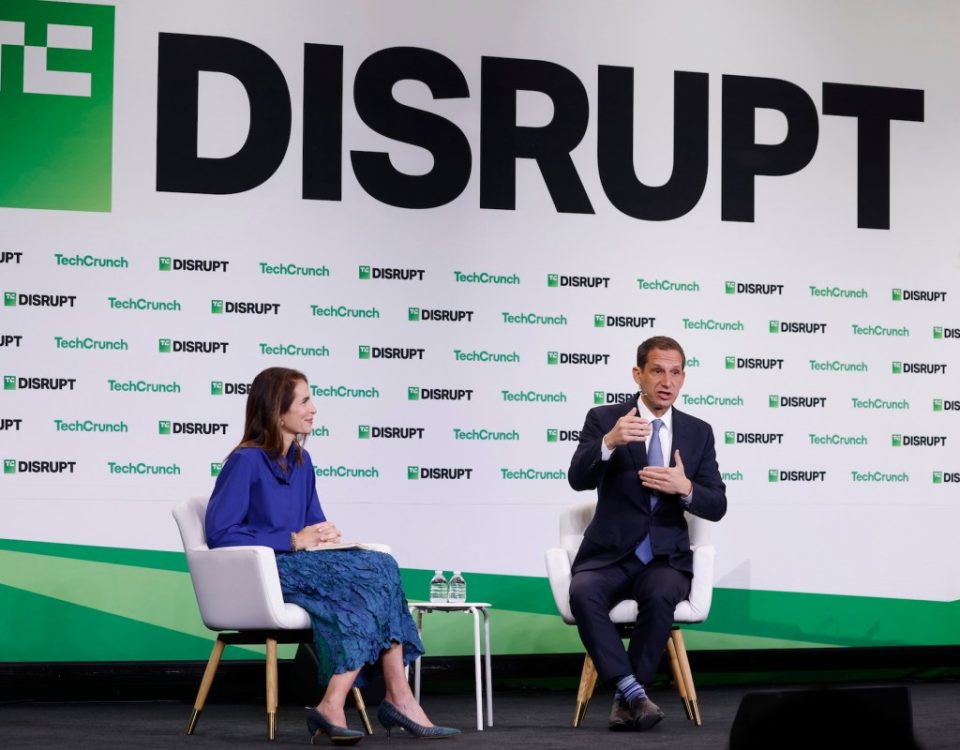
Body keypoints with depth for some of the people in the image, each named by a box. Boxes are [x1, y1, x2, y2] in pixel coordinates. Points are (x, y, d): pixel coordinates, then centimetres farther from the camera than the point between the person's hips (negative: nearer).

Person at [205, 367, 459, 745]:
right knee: (374, 575, -25)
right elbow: (219, 533, -15)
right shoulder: (245, 461, -8)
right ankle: (399, 700, -25)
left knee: (382, 568, -20)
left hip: (299, 562, 7)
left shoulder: (301, 461, 16)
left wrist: (324, 535, -3)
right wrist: (293, 541, -15)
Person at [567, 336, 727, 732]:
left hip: (666, 560, 1)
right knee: (583, 593, -34)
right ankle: (633, 690, -30)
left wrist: (684, 488, -18)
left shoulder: (698, 432, 9)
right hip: (609, 556, -1)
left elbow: (716, 506, 5)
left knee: (660, 596, -33)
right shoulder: (604, 418, 1)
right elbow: (579, 479, -15)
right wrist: (609, 442, -35)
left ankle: (625, 698, -19)